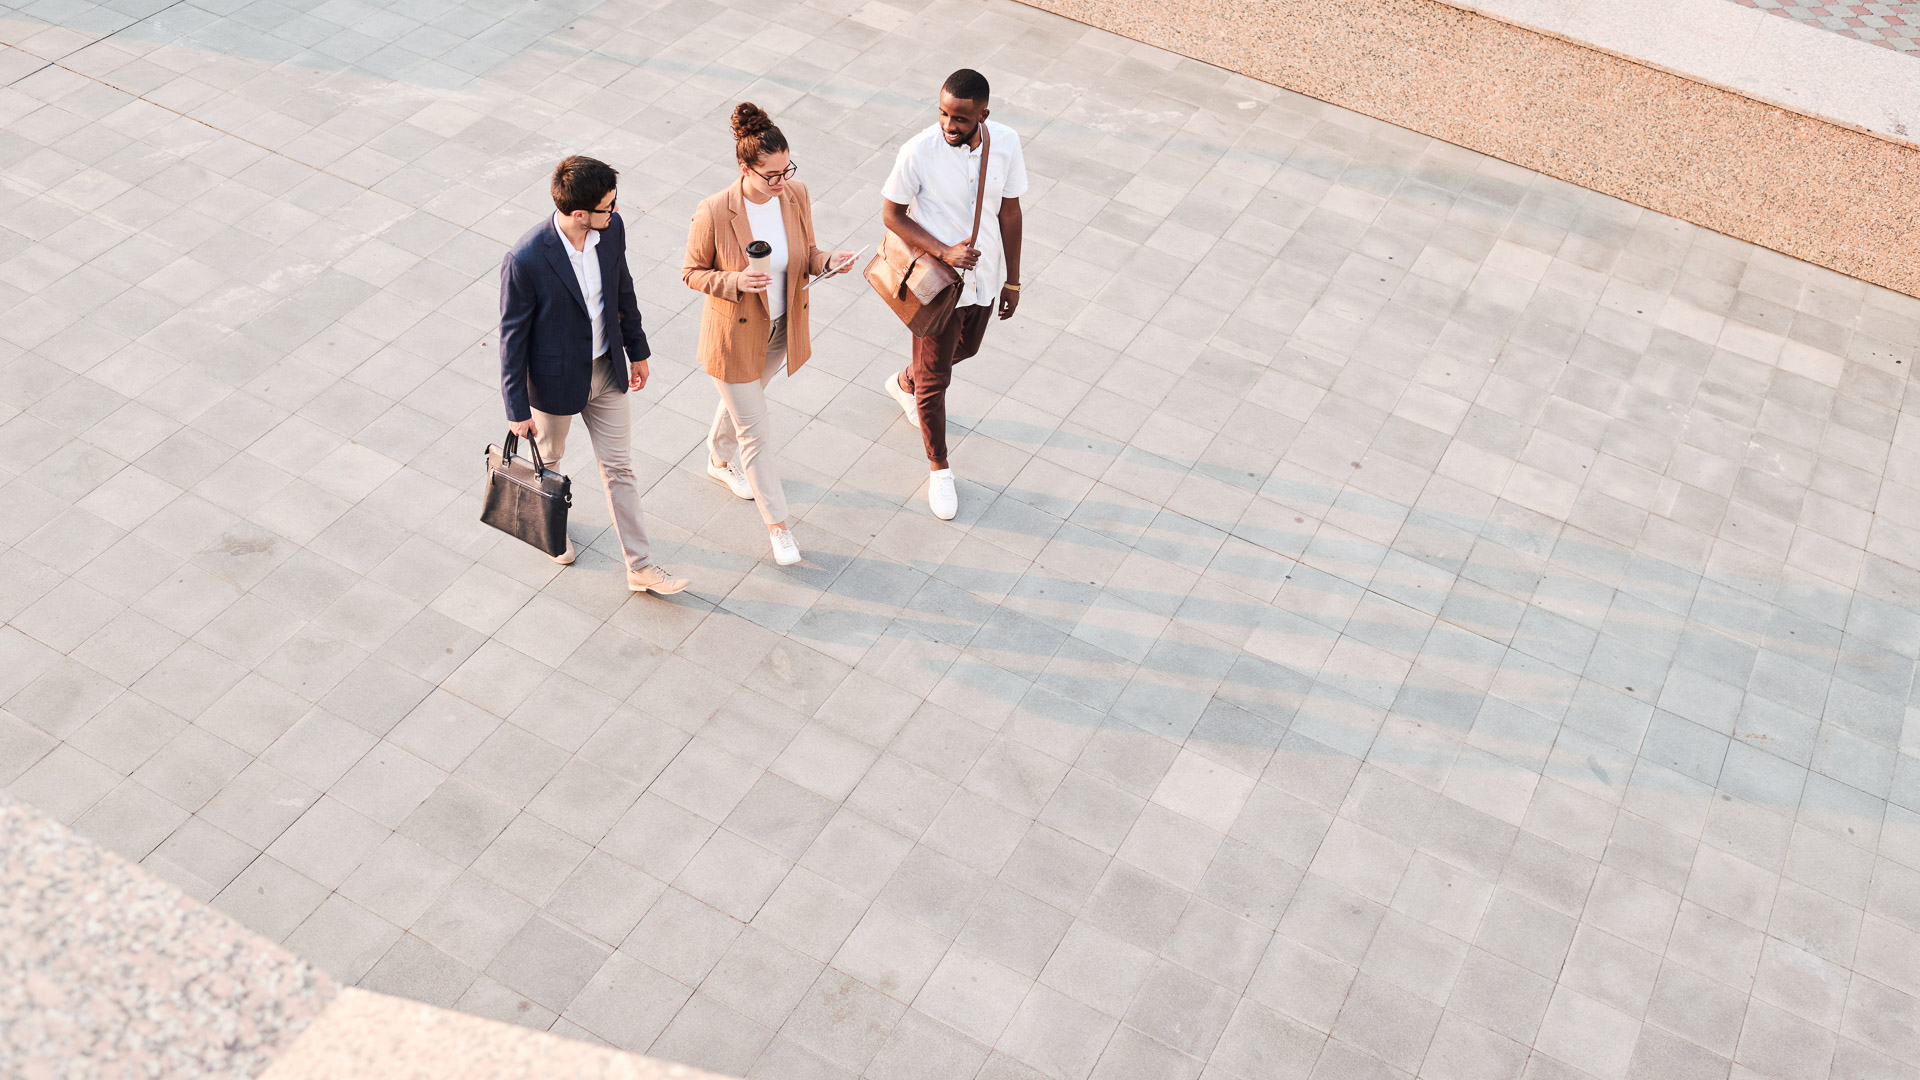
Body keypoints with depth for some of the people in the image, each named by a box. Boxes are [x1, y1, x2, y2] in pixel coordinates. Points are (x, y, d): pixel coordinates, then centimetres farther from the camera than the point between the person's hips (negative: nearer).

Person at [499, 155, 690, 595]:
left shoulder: (611, 229, -15)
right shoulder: (525, 261, -31)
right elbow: (513, 336, -19)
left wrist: (637, 350, 15)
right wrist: (517, 409, -12)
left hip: (607, 369, 4)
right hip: (555, 378, -4)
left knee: (619, 468, 13)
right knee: (548, 459, 23)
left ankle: (639, 566, 25)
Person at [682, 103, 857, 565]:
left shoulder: (796, 195, -13)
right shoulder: (714, 213, -28)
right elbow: (692, 272, -13)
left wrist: (827, 262, -20)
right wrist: (735, 282, -31)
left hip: (783, 330, 5)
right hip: (736, 336, -5)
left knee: (744, 399, 31)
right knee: (755, 432, 5)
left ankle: (719, 461, 61)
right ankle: (777, 524, 21)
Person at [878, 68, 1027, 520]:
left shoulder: (1005, 143, -15)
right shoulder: (919, 152, -26)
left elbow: (1009, 212, -2)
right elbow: (892, 214, -14)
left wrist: (1012, 280, 5)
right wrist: (945, 252, -26)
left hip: (985, 277, 5)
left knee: (965, 349, 29)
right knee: (935, 378, 7)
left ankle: (905, 383, 60)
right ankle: (939, 467, 29)